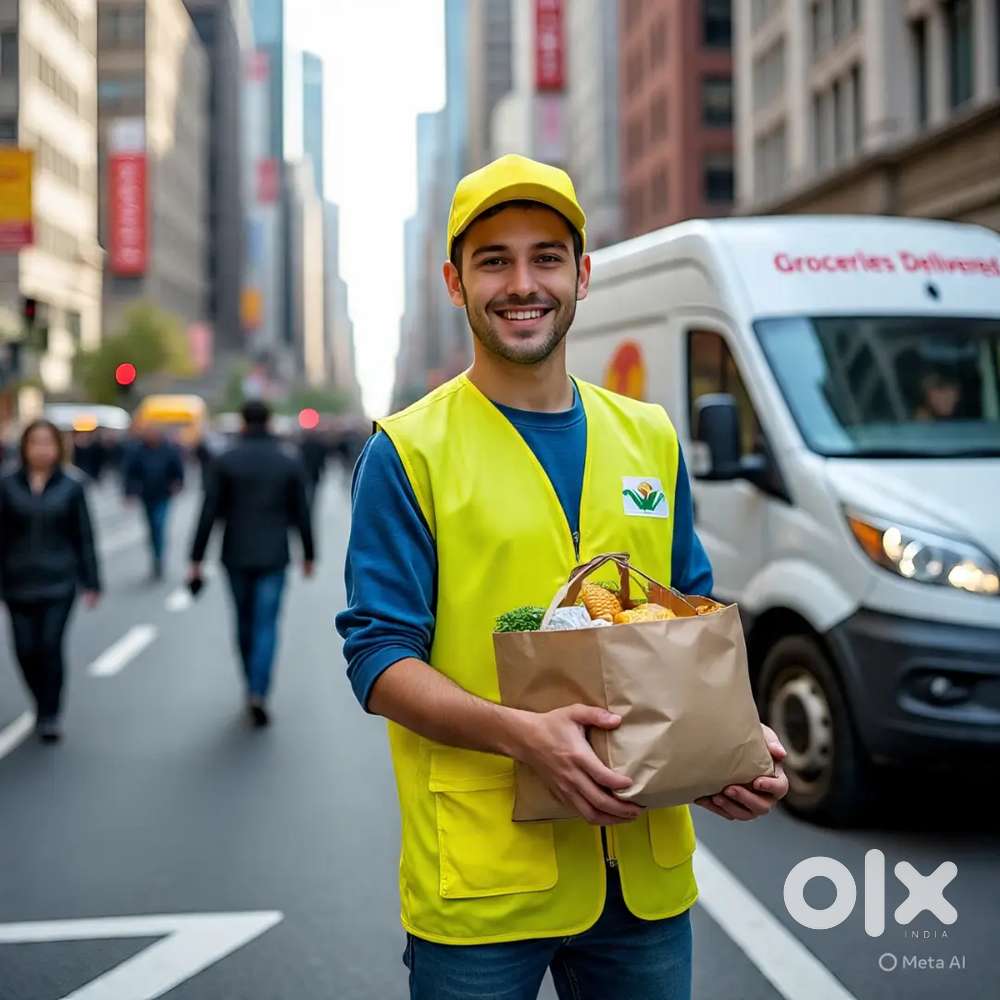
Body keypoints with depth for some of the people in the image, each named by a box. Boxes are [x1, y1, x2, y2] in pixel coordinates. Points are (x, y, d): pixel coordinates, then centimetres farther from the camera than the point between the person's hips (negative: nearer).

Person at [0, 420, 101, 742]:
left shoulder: (70, 487, 1)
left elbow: (83, 537, 3)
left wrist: (91, 582, 2)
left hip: (58, 583, -1)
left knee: (50, 646, -9)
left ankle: (49, 715, 4)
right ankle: (43, 704, 27)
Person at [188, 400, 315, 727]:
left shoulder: (225, 461, -4)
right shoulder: (290, 461, -2)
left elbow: (209, 513, -6)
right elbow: (301, 513, 1)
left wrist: (197, 558, -2)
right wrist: (308, 553, 13)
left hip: (236, 555, 1)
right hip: (273, 556, -1)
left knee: (244, 622, 16)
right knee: (266, 624, 0)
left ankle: (253, 686, 27)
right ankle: (258, 692, -15)